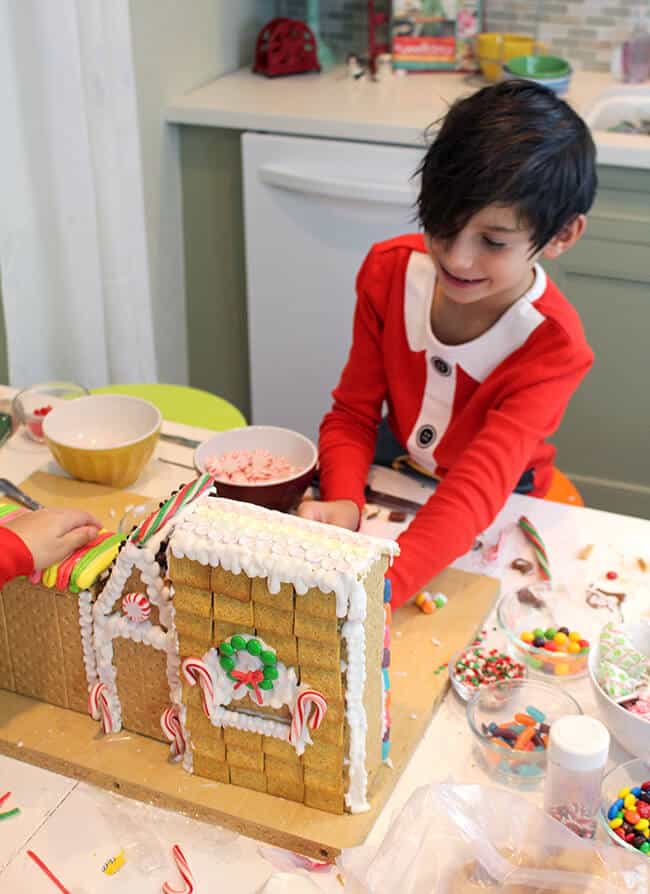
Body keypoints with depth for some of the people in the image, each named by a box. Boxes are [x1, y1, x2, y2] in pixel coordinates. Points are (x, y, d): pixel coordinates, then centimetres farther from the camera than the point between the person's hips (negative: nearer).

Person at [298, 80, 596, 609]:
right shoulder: (391, 272, -13)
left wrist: (383, 586, -51)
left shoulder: (553, 345, -24)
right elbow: (353, 412, -7)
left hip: (499, 512, 0)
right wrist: (343, 500, -29)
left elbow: (479, 486, -35)